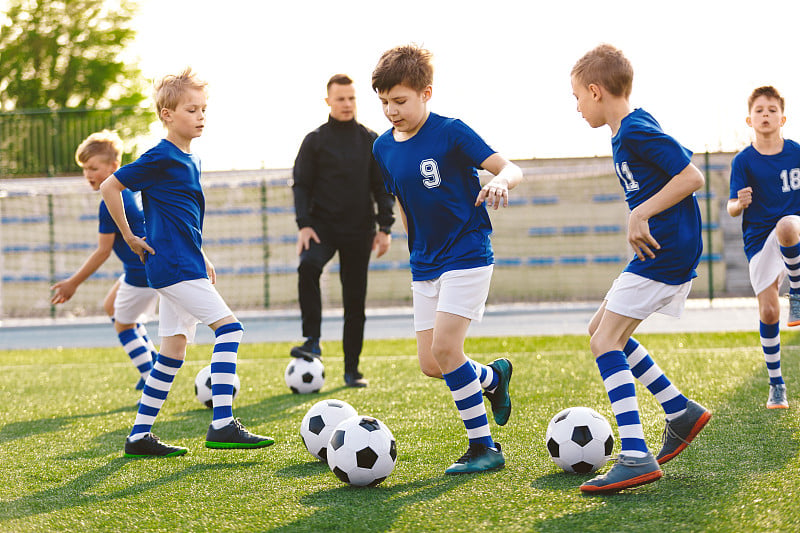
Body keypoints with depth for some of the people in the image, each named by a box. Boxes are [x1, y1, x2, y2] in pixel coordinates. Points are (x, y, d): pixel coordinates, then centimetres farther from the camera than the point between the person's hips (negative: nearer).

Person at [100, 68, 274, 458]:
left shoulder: (189, 160, 15)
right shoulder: (160, 158, -12)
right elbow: (110, 187, -10)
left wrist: (200, 257, 20)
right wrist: (130, 238, -5)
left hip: (184, 265, 9)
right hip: (173, 267, -9)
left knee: (174, 351, 10)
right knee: (229, 328, -14)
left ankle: (139, 436, 14)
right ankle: (222, 425, -17)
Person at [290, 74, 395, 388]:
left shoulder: (370, 140, 8)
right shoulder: (315, 141, 4)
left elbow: (382, 186, 9)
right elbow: (301, 185, 3)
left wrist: (385, 227, 0)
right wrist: (304, 224, -11)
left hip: (359, 230, 2)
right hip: (323, 224, -2)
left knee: (355, 300, 3)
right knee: (308, 265, -32)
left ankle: (352, 370, 11)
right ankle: (312, 341, -27)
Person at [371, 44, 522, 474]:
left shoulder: (451, 133, -13)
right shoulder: (383, 148, 5)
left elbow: (510, 169, -16)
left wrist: (500, 182, -38)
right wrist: (418, 251, 17)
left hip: (467, 256, -6)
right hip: (425, 265, 7)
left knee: (445, 348, -17)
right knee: (430, 365, 2)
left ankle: (484, 447, -5)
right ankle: (493, 376, 33)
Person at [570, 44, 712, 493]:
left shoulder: (636, 132, -15)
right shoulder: (630, 130, 15)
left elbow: (693, 176, -20)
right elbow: (680, 165, 24)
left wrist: (642, 214, -18)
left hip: (666, 252, -11)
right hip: (668, 250, 11)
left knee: (606, 342, -13)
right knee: (602, 331, 17)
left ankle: (636, 458, -21)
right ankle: (681, 411, 18)